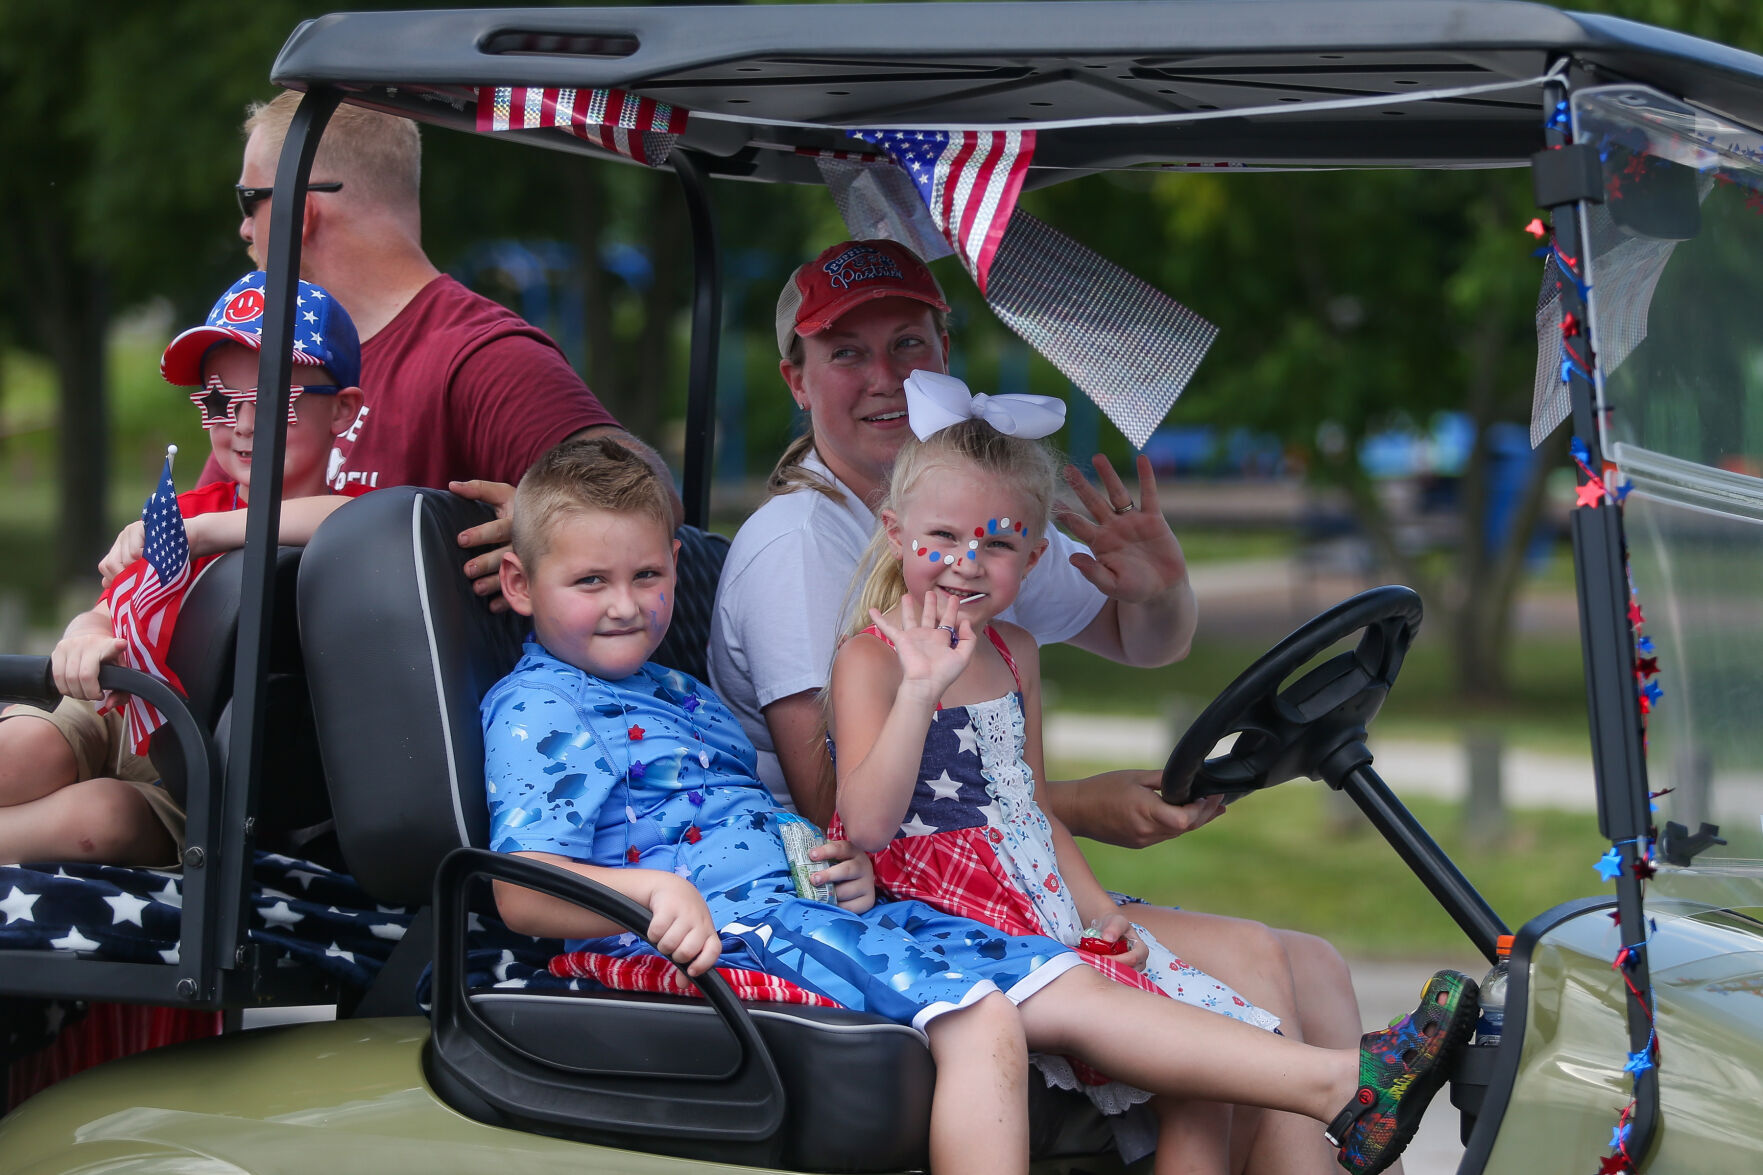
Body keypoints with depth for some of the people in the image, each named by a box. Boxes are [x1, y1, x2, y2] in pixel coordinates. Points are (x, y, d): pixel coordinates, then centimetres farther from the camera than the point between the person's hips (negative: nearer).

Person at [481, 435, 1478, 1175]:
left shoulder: (682, 697, 26)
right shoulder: (535, 711, -2)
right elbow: (523, 891, -14)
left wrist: (846, 864, 8)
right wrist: (655, 890, -32)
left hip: (817, 903, 9)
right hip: (725, 932, -9)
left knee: (1061, 985, -3)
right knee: (978, 1016, -29)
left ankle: (1339, 1084, -9)